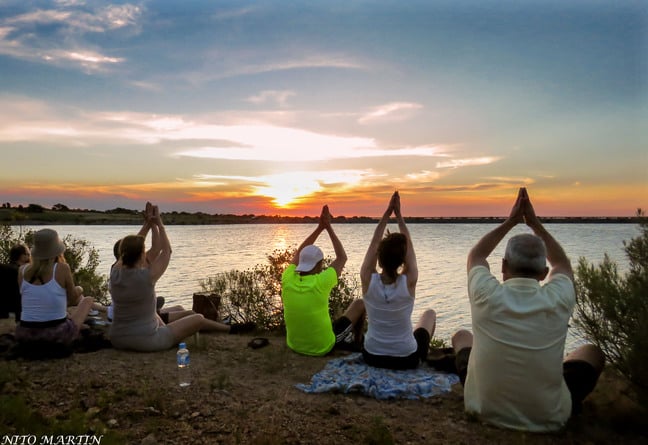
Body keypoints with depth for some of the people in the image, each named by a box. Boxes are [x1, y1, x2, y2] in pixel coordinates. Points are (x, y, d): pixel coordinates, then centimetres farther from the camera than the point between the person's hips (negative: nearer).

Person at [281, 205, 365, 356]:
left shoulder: (288, 279, -13)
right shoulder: (320, 282, -26)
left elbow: (299, 253, 5)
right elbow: (342, 257, -10)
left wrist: (320, 227, 3)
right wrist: (328, 227, -5)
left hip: (295, 345, 5)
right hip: (323, 347, -4)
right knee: (359, 304, 12)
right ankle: (355, 344, 37)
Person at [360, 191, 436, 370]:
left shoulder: (368, 280, -20)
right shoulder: (409, 282, -22)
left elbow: (374, 243, -5)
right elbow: (409, 245, -7)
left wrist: (387, 212, -2)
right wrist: (398, 214, 0)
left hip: (372, 357, 2)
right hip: (407, 359, -1)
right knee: (429, 314, 27)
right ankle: (423, 355, 45)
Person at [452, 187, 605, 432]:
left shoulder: (487, 297, -19)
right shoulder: (558, 300, -17)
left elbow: (476, 255, 4)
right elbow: (562, 263, 8)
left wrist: (510, 221, 7)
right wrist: (535, 223, 11)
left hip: (486, 409, 0)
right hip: (548, 417, 1)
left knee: (461, 337, 26)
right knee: (592, 352, 24)